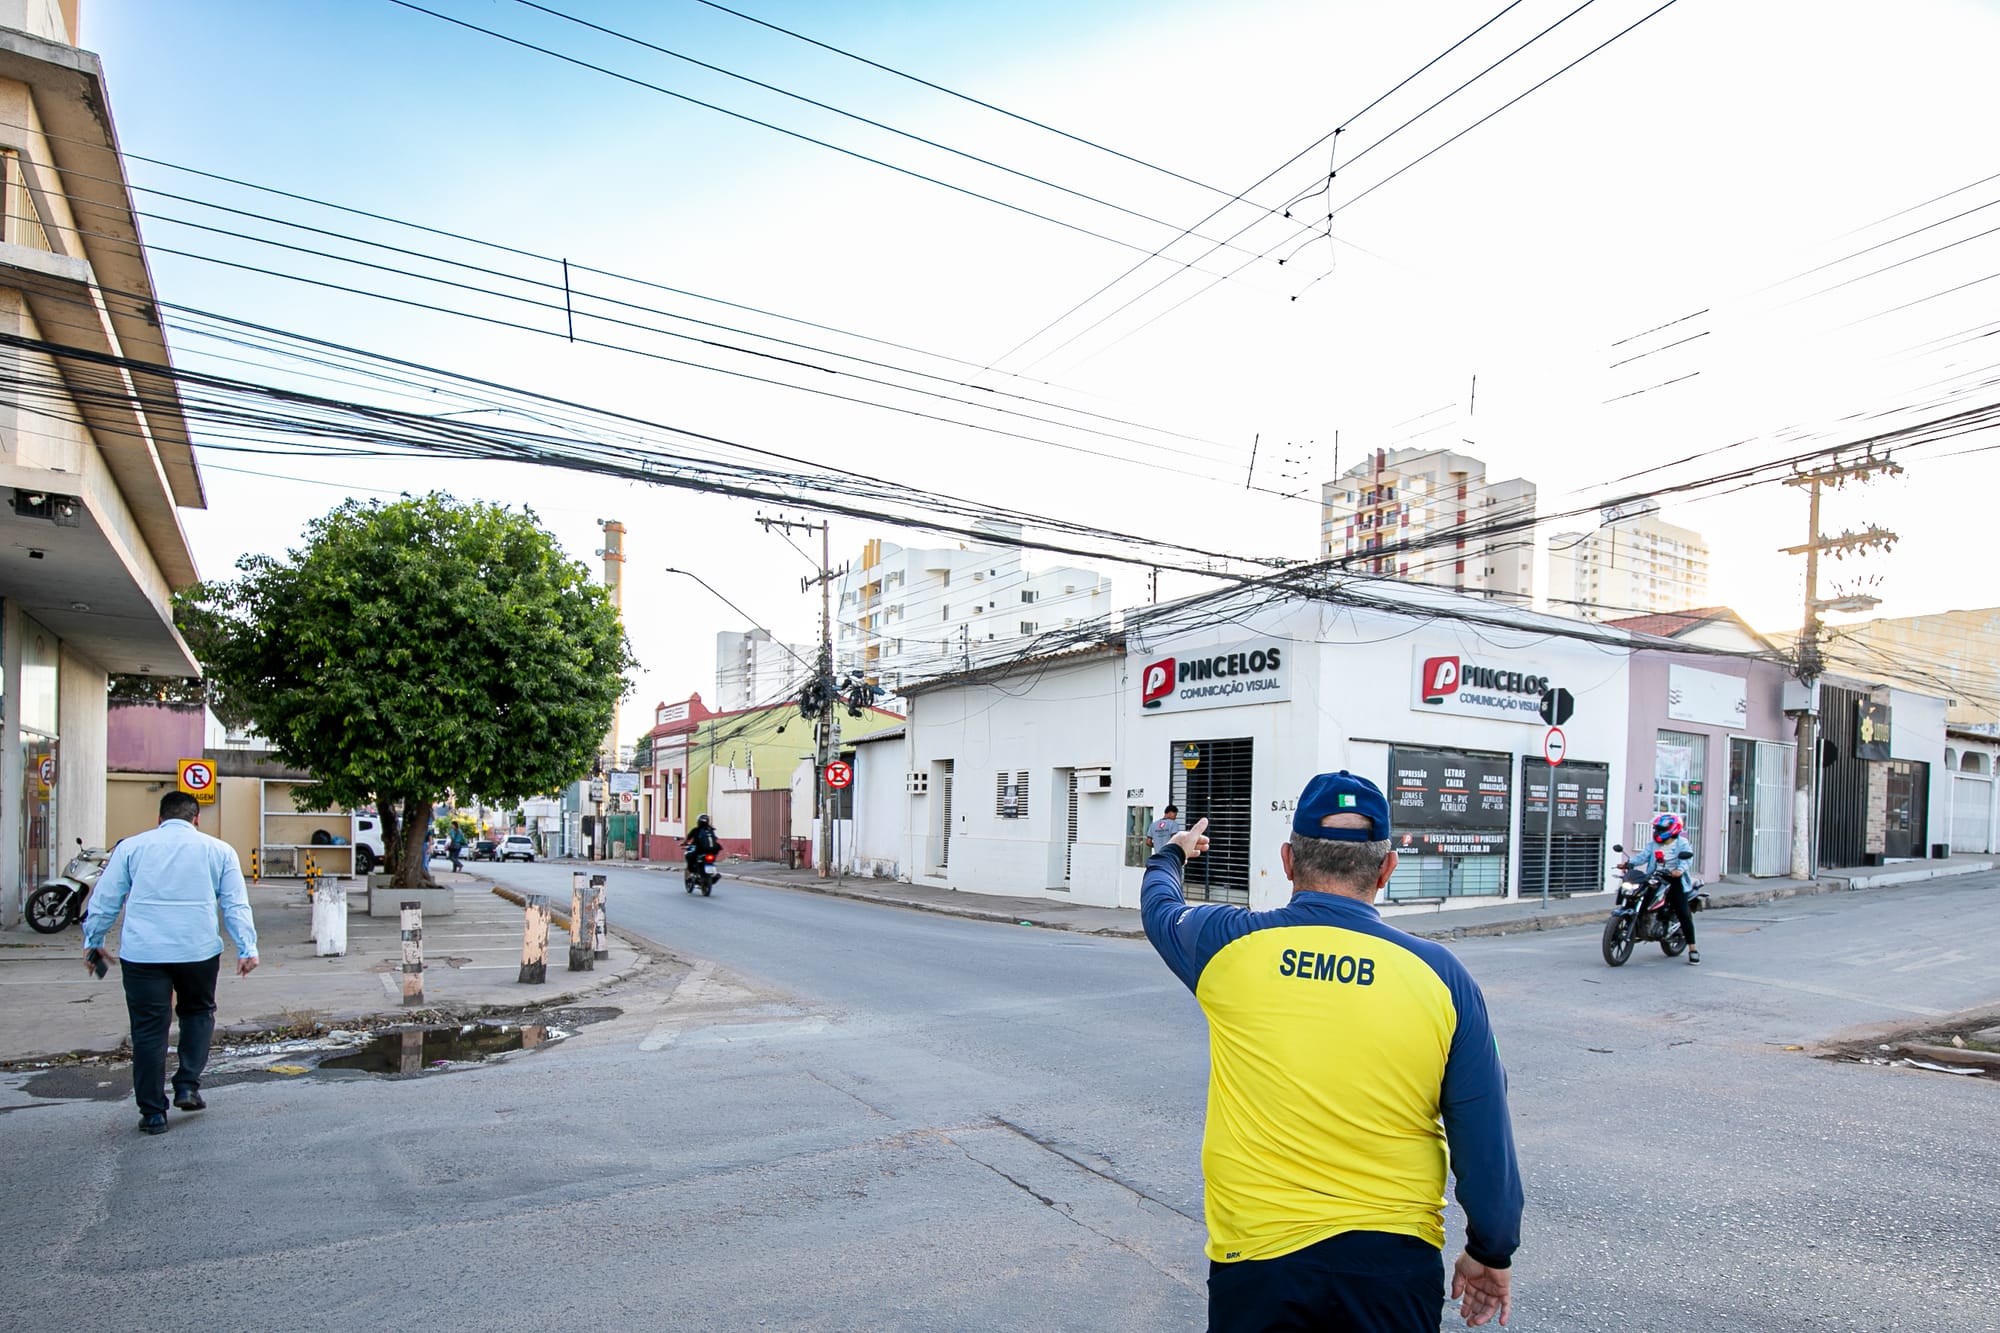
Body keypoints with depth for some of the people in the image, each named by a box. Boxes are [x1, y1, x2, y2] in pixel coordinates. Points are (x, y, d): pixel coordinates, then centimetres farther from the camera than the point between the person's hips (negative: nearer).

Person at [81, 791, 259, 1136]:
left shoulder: (131, 846, 10)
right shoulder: (218, 849, 8)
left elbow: (104, 900, 11)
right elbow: (236, 905, 4)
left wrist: (92, 942, 21)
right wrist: (247, 948, 3)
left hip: (142, 952, 0)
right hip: (199, 950, 0)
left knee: (148, 1030, 6)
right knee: (198, 1013, 21)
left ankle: (153, 1113, 10)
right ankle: (188, 1085, 11)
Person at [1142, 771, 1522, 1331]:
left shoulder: (1229, 945, -9)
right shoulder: (1440, 975, -10)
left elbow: (1160, 906, 15)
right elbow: (1486, 1142, -4)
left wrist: (1171, 854, 36)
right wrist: (1491, 1254, 13)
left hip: (1256, 1258, 0)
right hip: (1394, 1263, 0)